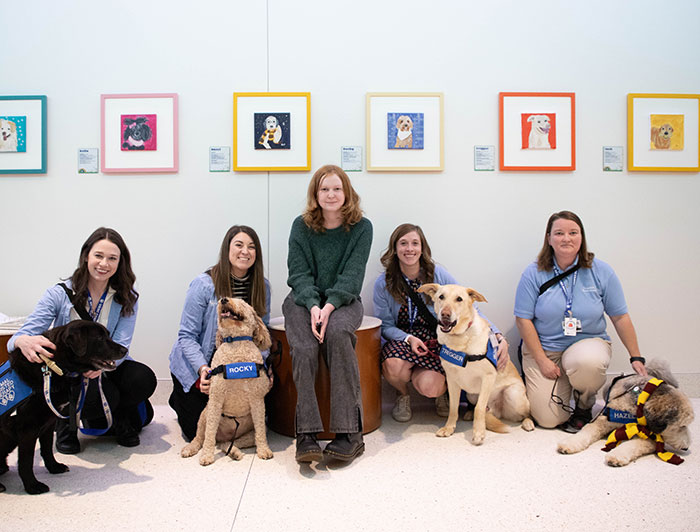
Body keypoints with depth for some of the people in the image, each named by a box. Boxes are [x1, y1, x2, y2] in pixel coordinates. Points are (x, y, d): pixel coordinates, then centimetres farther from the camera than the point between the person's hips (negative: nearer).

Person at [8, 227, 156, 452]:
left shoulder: (127, 298, -4)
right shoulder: (59, 294, -8)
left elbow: (120, 347, -13)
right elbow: (18, 338, -14)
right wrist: (24, 342, -42)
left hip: (107, 369, 2)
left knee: (144, 378, -28)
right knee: (100, 395, -34)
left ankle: (117, 417, 6)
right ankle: (67, 418, 3)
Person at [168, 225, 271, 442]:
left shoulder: (262, 286, -3)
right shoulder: (203, 284, -17)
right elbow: (187, 336, -15)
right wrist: (203, 368, -28)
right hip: (195, 368, -3)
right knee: (198, 431, -4)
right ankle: (180, 399, 28)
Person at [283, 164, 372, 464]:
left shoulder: (361, 227, 1)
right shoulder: (302, 226, 4)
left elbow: (352, 276, -8)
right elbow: (299, 273, -3)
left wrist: (329, 306, -24)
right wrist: (314, 306, -21)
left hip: (343, 300, -1)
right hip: (305, 300, 1)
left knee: (338, 334, -34)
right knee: (303, 348, -30)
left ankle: (349, 432, -30)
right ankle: (306, 434, -28)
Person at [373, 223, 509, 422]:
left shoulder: (438, 274, -6)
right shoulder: (383, 283, -5)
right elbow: (385, 325, 0)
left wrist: (498, 336, -20)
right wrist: (408, 339, -20)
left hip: (435, 341, -1)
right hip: (399, 340, 1)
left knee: (428, 387, -28)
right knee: (394, 366, -34)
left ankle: (443, 388, 14)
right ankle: (403, 395, 5)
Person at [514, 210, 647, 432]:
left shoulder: (601, 272, -3)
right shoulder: (534, 273, -7)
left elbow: (620, 317, 1)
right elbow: (523, 319, -8)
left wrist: (636, 357, -2)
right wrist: (542, 360, -13)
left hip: (588, 342, 1)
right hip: (543, 347, 0)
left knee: (587, 362, -38)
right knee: (547, 419, -12)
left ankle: (584, 407, -3)